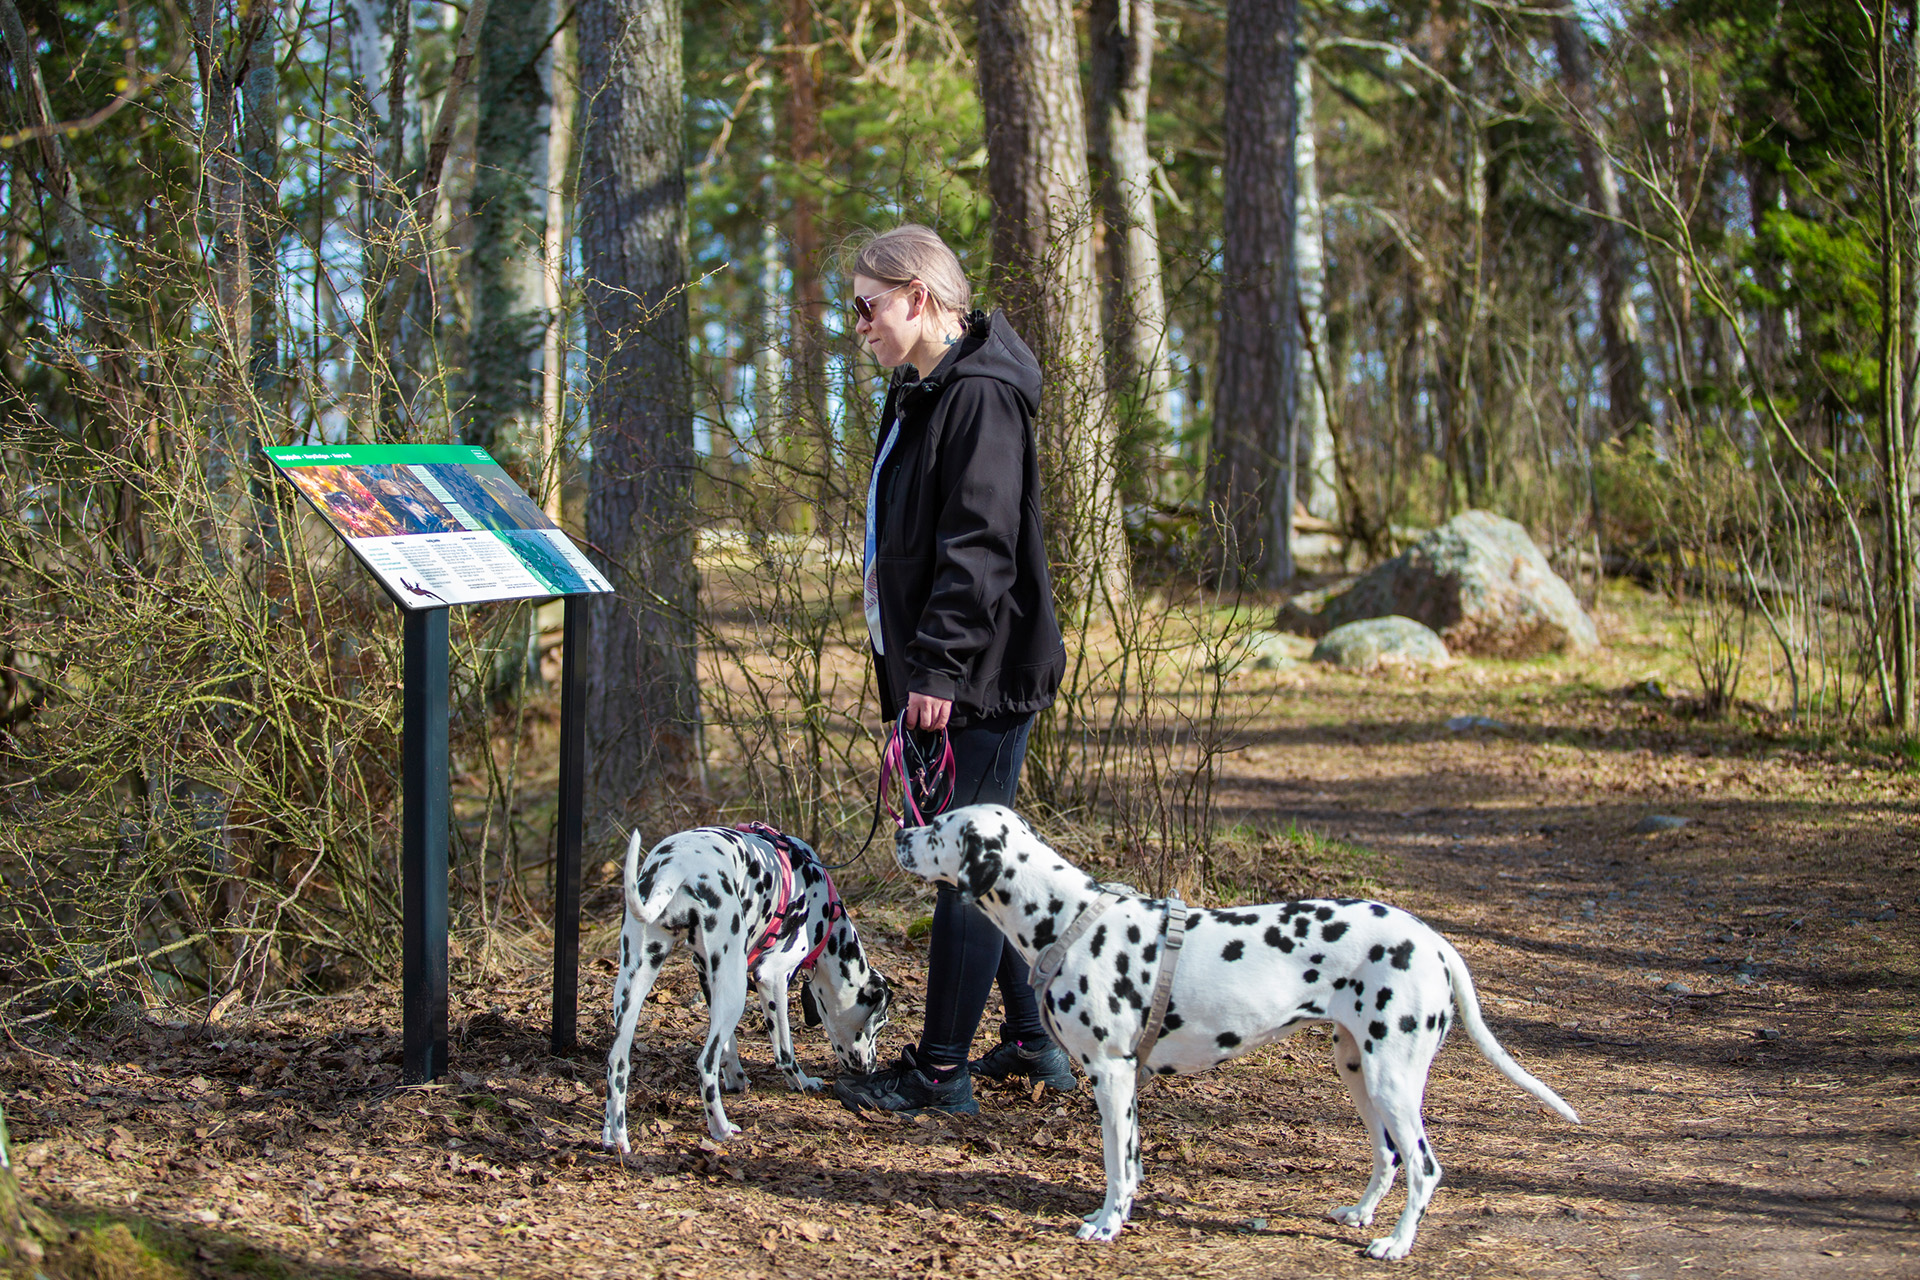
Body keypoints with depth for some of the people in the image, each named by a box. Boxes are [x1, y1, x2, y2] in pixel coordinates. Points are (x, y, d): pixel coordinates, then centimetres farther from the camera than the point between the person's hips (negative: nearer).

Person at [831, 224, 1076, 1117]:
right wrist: (914, 666, 20)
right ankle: (1034, 1041, 25)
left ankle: (941, 1070, 1)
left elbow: (980, 546, -23)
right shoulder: (920, 392, 15)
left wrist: (939, 666, -25)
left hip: (981, 676, -10)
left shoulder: (980, 397, -17)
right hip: (939, 673, 10)